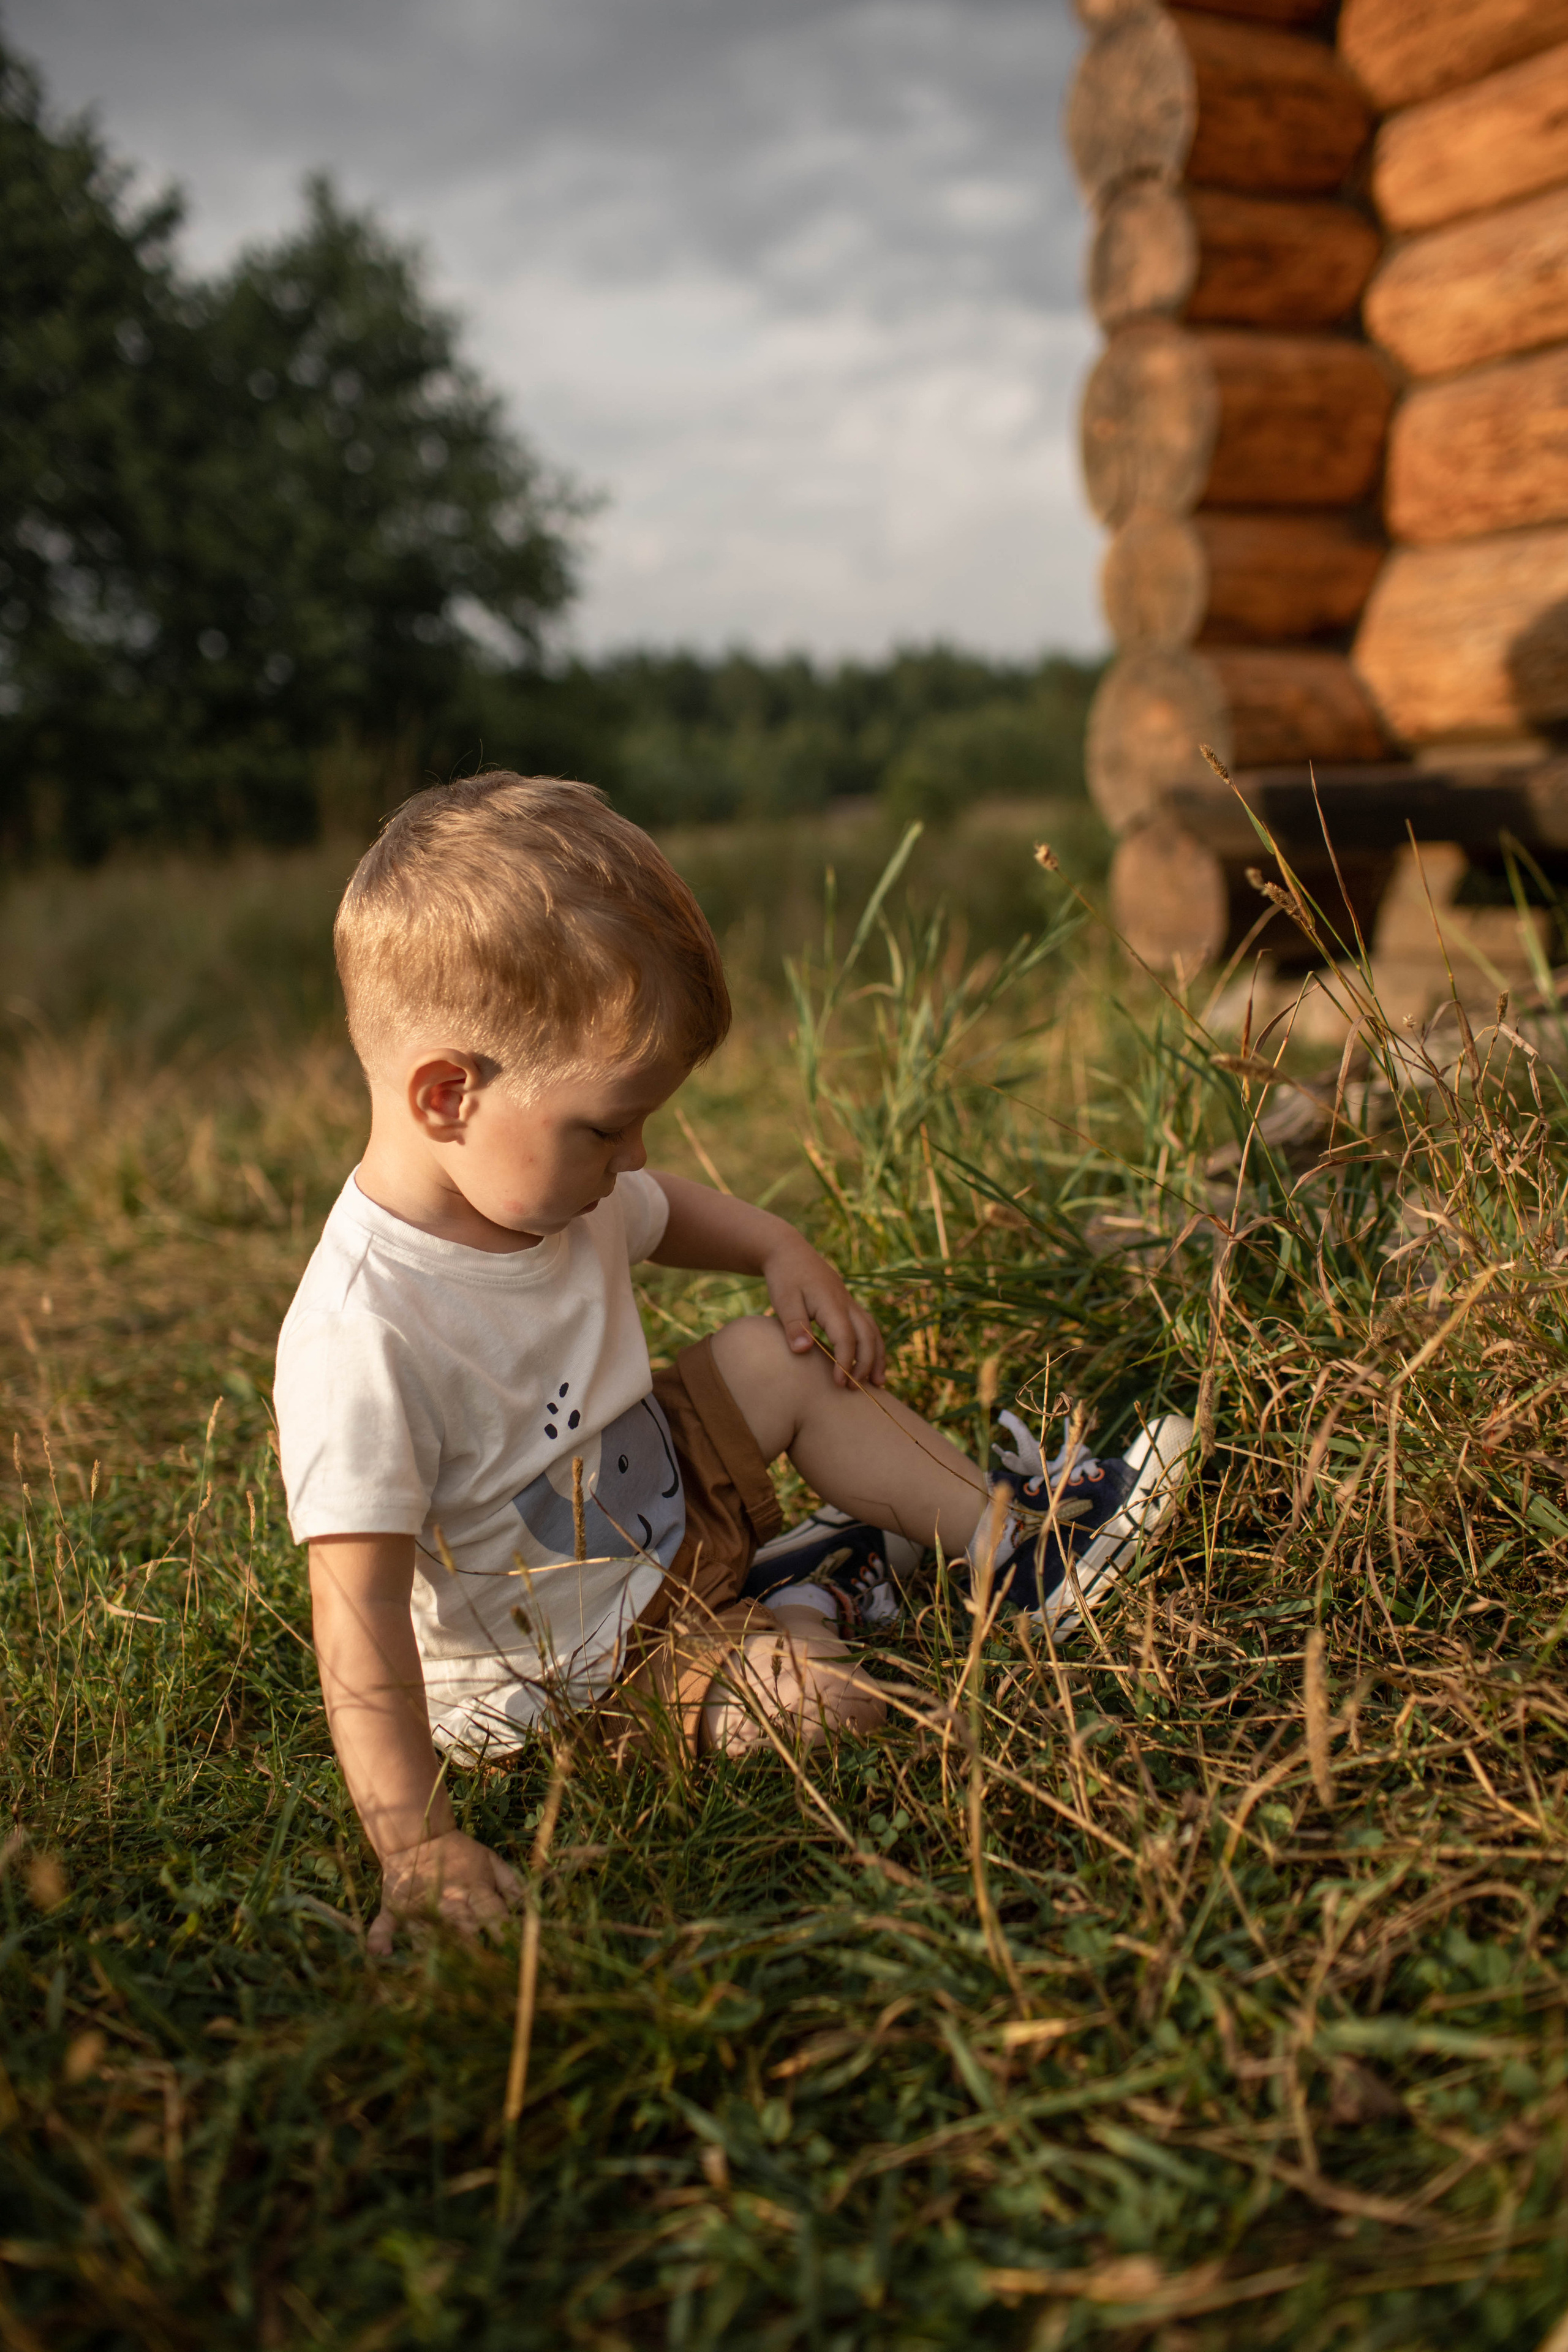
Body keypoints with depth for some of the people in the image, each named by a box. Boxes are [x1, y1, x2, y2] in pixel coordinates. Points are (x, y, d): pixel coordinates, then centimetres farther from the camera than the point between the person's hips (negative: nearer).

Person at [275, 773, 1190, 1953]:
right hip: (567, 1667, -8)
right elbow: (360, 1615, -34)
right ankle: (816, 1592, 8)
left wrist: (781, 1249, -1)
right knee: (822, 1702, -25)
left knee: (784, 1359, 4)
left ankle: (1014, 1539, 17)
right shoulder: (363, 1337, -36)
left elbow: (661, 1211, 15)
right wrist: (417, 1845, -36)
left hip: (658, 1495, 8)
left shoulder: (536, 1176, -10)